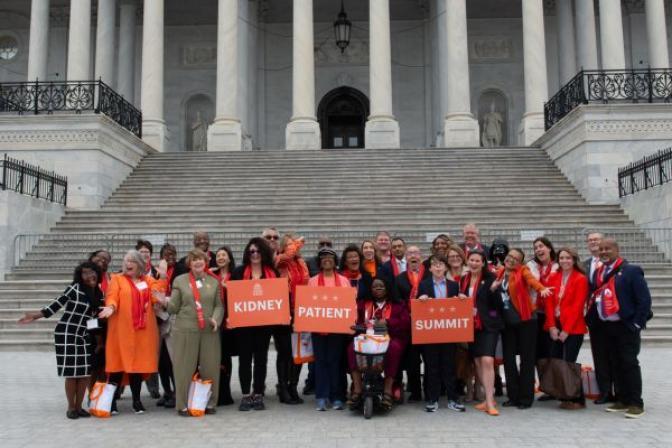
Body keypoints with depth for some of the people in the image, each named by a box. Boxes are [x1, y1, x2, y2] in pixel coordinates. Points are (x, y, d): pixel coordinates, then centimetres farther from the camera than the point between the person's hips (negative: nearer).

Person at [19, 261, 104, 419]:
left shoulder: (99, 293, 5)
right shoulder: (74, 288, -10)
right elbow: (57, 304, -9)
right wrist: (36, 315, -15)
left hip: (84, 336, 5)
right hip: (66, 334, -5)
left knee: (85, 372, 2)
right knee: (71, 372, -1)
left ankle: (79, 407, 16)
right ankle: (71, 408, 14)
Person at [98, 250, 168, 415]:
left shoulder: (148, 280, 11)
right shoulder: (117, 279, 6)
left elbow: (156, 297, -4)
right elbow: (112, 297, -7)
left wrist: (162, 277, -8)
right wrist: (111, 307, -28)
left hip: (143, 330, 2)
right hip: (122, 329, -2)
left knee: (138, 363, 4)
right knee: (119, 363, -2)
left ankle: (137, 400, 14)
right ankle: (111, 400, 8)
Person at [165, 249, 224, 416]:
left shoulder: (214, 282, 13)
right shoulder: (180, 280, 8)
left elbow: (219, 305, 11)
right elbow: (174, 307, 4)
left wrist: (216, 319, -8)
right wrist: (165, 302, -16)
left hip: (209, 331, 2)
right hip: (185, 331, -2)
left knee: (210, 368, 5)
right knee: (185, 369, 2)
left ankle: (209, 403, 19)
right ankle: (183, 405, 13)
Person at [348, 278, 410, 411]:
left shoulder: (398, 305, 15)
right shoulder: (363, 304, 22)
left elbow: (406, 322, 0)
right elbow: (356, 321, 11)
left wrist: (387, 322, -14)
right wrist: (362, 325, -12)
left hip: (389, 338, -2)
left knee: (394, 347, -37)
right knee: (352, 347, -29)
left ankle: (387, 390, -31)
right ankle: (357, 390, -30)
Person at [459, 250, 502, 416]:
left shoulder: (490, 278, -8)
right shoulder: (464, 279, 9)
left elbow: (497, 303, -11)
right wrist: (462, 300, -1)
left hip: (489, 325, -6)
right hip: (472, 326, 6)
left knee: (487, 360, -14)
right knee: (477, 361, 10)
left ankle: (490, 401, -8)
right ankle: (489, 397, 22)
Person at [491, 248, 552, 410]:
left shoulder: (523, 270, -5)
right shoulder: (500, 273, 8)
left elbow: (531, 279, -27)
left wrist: (542, 288, -48)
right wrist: (493, 288, -8)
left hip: (525, 320, -5)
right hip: (507, 321, 5)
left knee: (527, 359, 2)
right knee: (508, 358, 7)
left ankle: (526, 397, 10)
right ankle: (513, 396, 18)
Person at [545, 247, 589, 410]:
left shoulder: (580, 279, -5)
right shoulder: (554, 278, 10)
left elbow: (577, 306, -10)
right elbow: (549, 303, 6)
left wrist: (566, 329, -13)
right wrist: (552, 326, -4)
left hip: (573, 329, -5)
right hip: (555, 328, 5)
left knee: (568, 363, -6)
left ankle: (578, 399, 9)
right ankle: (565, 397, 16)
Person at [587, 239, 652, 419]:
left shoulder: (631, 270, -8)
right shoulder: (598, 273, 10)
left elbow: (644, 298, -10)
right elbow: (594, 298, 13)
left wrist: (637, 323, -14)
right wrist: (591, 320, 5)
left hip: (626, 326, -6)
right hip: (607, 326, 6)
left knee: (630, 363, -2)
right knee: (616, 364, 12)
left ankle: (636, 403, 7)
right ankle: (622, 400, 21)